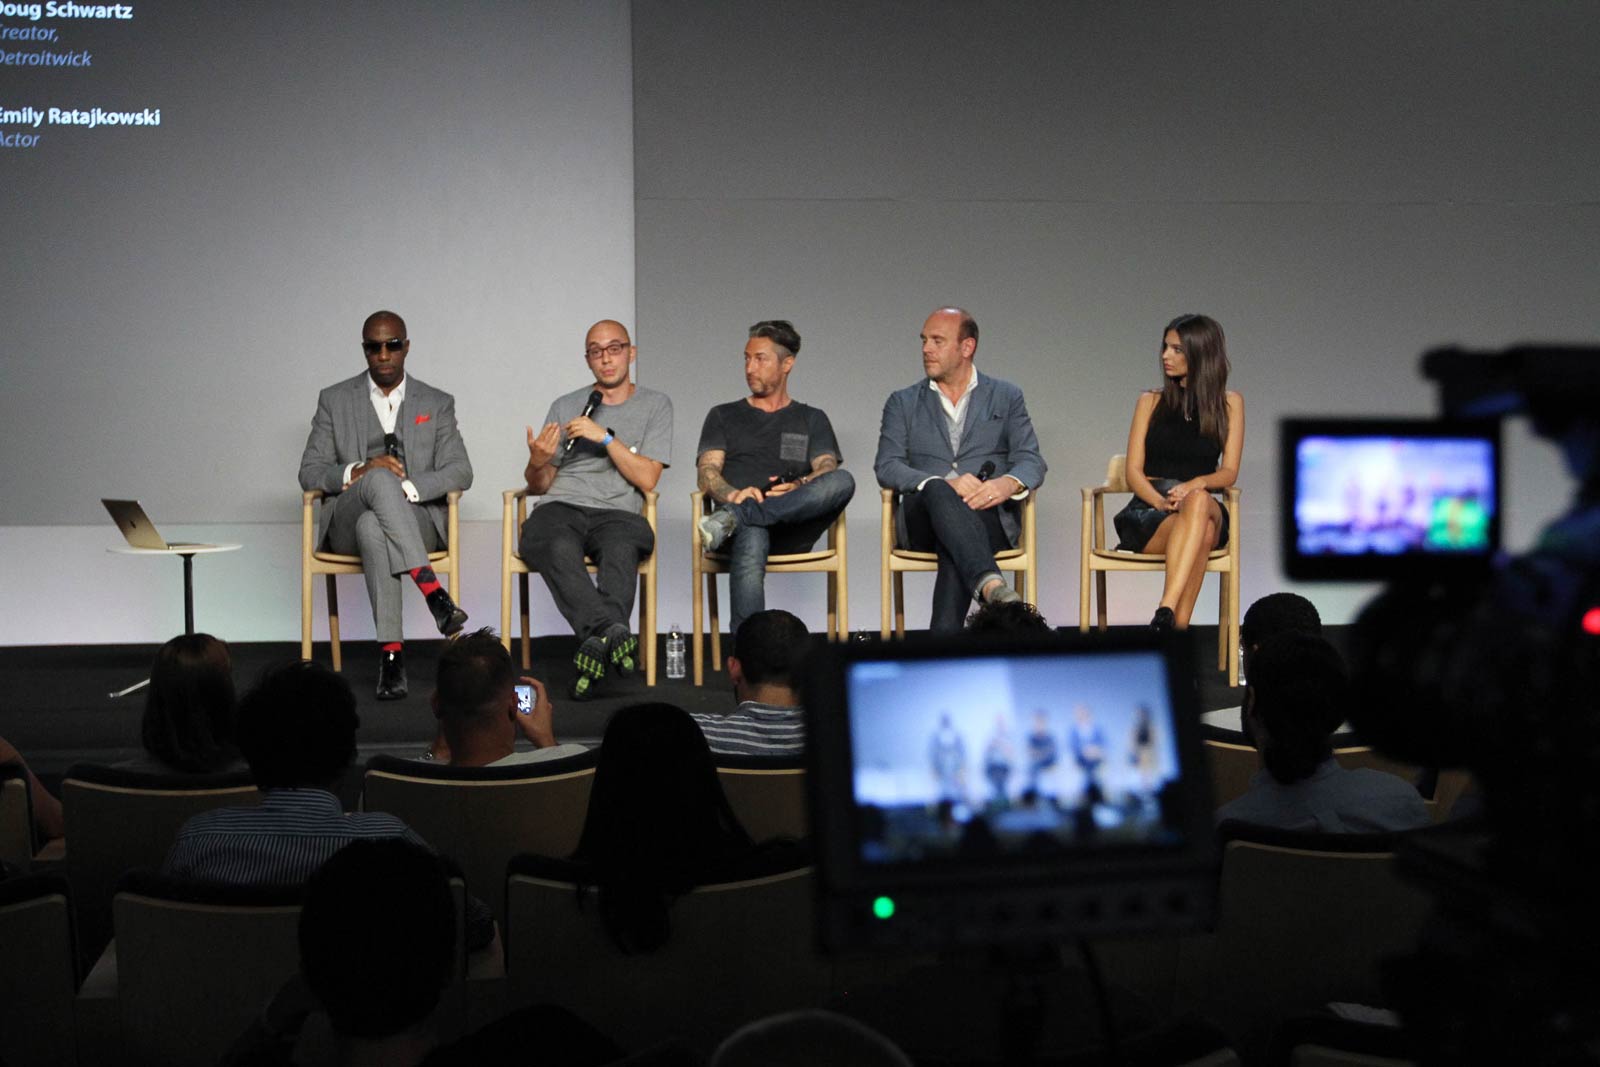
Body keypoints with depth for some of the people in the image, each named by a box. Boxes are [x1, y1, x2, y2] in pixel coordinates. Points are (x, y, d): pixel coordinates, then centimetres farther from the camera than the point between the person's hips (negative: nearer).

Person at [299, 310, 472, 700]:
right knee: (380, 478, -36)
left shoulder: (437, 403, 13)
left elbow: (460, 472, 2)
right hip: (346, 522, 0)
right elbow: (309, 473, 6)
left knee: (372, 527, -37)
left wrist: (408, 487, -17)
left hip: (417, 520, 0)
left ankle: (390, 650, -40)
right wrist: (358, 472, -16)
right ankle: (431, 588, -45)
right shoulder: (334, 400, 12)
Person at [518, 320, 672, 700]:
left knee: (622, 547, -39)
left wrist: (605, 437, -6)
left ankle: (595, 640, -52)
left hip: (617, 514, -1)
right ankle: (614, 631, -53)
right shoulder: (565, 407, 20)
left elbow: (646, 479, 3)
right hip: (560, 509, 1)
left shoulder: (655, 405, 15)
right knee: (559, 548, -37)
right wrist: (537, 462, -4)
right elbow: (540, 486, 19)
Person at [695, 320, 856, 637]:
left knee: (843, 481, -31)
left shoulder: (812, 419, 27)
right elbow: (707, 474, 10)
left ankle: (733, 518, -38)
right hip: (746, 527, -1)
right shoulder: (723, 416, 26)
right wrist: (734, 494, -15)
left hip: (792, 528, 1)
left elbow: (827, 470, 9)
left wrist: (799, 487, -16)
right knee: (750, 539, -41)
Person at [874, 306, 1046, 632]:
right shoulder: (903, 403, 17)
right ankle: (991, 586, -58)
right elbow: (886, 466, 2)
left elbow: (1032, 461, 5)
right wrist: (943, 483, -18)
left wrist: (1008, 483, -22)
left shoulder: (1006, 397, 17)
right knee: (938, 492, -37)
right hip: (923, 517, 0)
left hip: (989, 516, 0)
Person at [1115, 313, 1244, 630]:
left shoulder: (1229, 404, 15)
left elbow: (1229, 472, 5)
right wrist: (1160, 500, -15)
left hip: (1204, 506, 0)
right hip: (1148, 512, 0)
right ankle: (1178, 629, -46)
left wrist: (1196, 483, -19)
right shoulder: (1151, 401, 16)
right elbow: (1133, 472, 7)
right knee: (1202, 531, -37)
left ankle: (1166, 614, -52)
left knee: (1198, 502, -40)